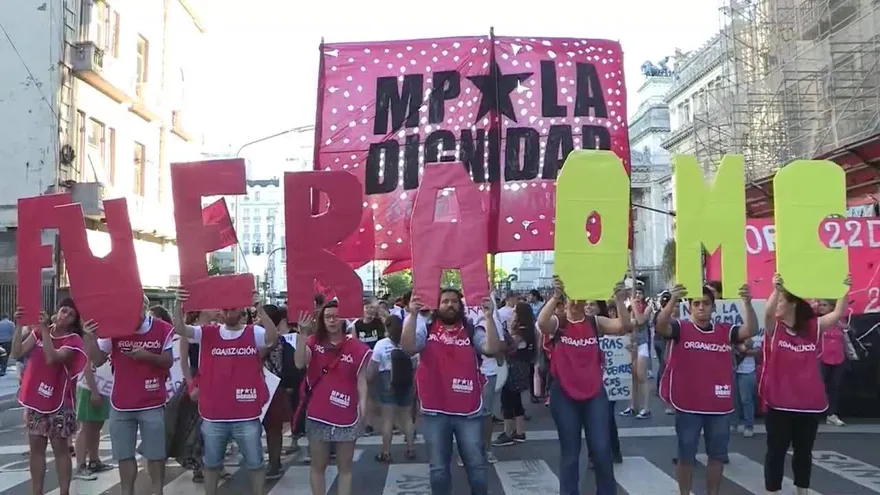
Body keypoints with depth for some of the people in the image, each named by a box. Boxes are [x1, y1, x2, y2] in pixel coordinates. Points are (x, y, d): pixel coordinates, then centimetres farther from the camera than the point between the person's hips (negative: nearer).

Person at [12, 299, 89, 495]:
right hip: (34, 399, 5)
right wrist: (18, 326, -13)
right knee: (36, 448, 11)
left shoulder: (73, 340, -10)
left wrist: (44, 329, -25)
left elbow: (52, 358, -25)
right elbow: (17, 353, -3)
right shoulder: (39, 332, 5)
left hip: (58, 402, -5)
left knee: (61, 449, 2)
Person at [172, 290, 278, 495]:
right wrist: (179, 305, -31)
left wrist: (260, 309, -38)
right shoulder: (207, 333, 1)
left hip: (247, 416, -2)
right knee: (211, 464, 19)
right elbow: (180, 329, -12)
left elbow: (273, 337, -24)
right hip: (213, 416, 2)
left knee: (255, 463, 11)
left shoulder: (254, 333, -4)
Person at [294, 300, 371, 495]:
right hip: (317, 415, 1)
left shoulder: (357, 348, -3)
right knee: (318, 465, 12)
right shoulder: (313, 343, 1)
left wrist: (363, 410, -6)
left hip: (346, 416, -1)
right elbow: (299, 363, -16)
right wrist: (303, 333, -22)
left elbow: (361, 381, 0)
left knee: (345, 467, 11)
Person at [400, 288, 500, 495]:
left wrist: (489, 317, -25)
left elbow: (492, 349, -15)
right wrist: (413, 315, -24)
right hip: (435, 412, 0)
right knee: (438, 468, 12)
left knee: (477, 465, 9)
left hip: (469, 411, 0)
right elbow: (408, 348, -15)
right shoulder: (426, 329, 1)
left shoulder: (473, 330, 0)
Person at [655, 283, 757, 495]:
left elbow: (751, 330, -9)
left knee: (717, 455, 14)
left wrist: (747, 303, -26)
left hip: (720, 406, 3)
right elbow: (660, 326, -22)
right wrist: (673, 301, -40)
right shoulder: (681, 328, -4)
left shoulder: (725, 331, 5)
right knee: (686, 456, 8)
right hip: (688, 405, -3)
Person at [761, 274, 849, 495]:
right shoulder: (773, 328, -4)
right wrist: (775, 289, -39)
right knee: (776, 451, 4)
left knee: (804, 451, 16)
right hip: (779, 403, -3)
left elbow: (837, 314, -7)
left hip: (810, 403, 3)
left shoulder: (813, 328, 4)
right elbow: (768, 312, -25)